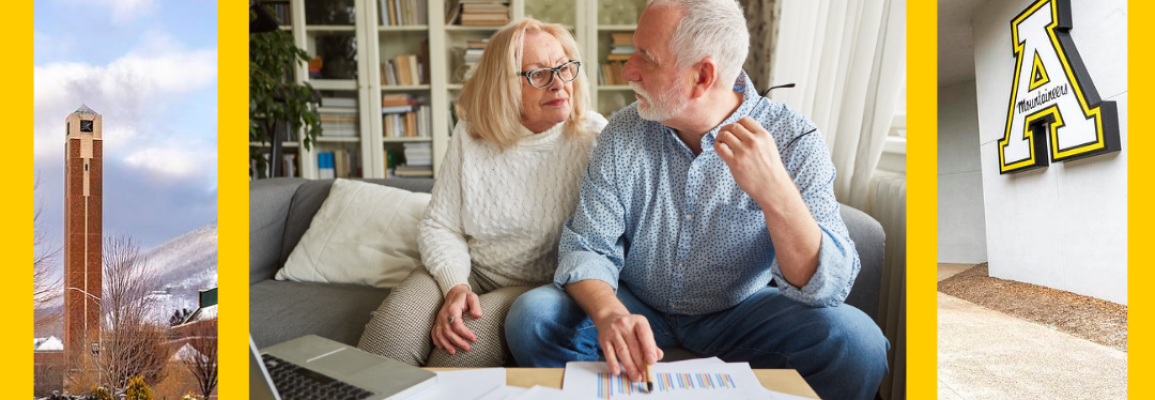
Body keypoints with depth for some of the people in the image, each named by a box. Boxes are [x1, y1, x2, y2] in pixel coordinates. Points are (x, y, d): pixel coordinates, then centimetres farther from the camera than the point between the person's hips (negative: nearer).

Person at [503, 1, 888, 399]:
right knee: (531, 317, -22)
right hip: (637, 307, 2)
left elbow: (828, 287, -22)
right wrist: (608, 313, -33)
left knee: (855, 340, -26)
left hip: (738, 312, -1)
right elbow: (587, 246, -10)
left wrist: (776, 192, -40)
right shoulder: (623, 133, -9)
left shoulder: (794, 140, -16)